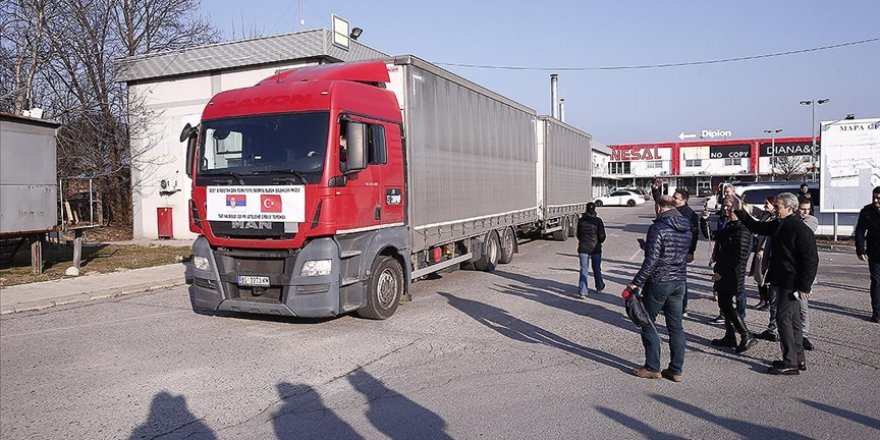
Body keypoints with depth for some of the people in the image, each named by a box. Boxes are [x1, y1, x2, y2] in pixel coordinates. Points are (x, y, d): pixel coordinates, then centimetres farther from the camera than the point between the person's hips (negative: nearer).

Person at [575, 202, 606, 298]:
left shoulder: (581, 221, -2)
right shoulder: (598, 221, -9)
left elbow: (578, 235, 7)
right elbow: (602, 236, -8)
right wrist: (599, 242, 13)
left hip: (583, 248, 1)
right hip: (595, 248, -1)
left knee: (584, 270, 1)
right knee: (597, 269, 17)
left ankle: (582, 292, -8)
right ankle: (600, 287, 35)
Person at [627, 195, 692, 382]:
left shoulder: (658, 228, -16)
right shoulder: (686, 228, 7)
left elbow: (651, 260, -21)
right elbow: (685, 255, 16)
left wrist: (637, 282, -16)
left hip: (659, 283, -7)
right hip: (679, 282, 7)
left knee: (648, 324, 7)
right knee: (675, 327, 11)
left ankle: (652, 368, 10)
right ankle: (676, 370, 16)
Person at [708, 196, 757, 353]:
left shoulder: (742, 229, -15)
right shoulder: (726, 225, 13)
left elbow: (740, 256, -19)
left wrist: (722, 272, -17)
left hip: (733, 274, -9)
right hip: (722, 274, 9)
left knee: (727, 305, -9)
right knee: (724, 304, 13)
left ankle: (746, 336, 1)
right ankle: (730, 337, 22)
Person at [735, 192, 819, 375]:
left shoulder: (800, 229, -18)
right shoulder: (778, 225, 9)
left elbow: (811, 259, -19)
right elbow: (756, 227, 25)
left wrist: (804, 286, -20)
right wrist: (740, 211, 17)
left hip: (792, 283, -9)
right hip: (782, 281, 9)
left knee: (784, 319, -7)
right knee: (793, 320, 15)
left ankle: (790, 363, 0)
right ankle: (798, 359, 25)